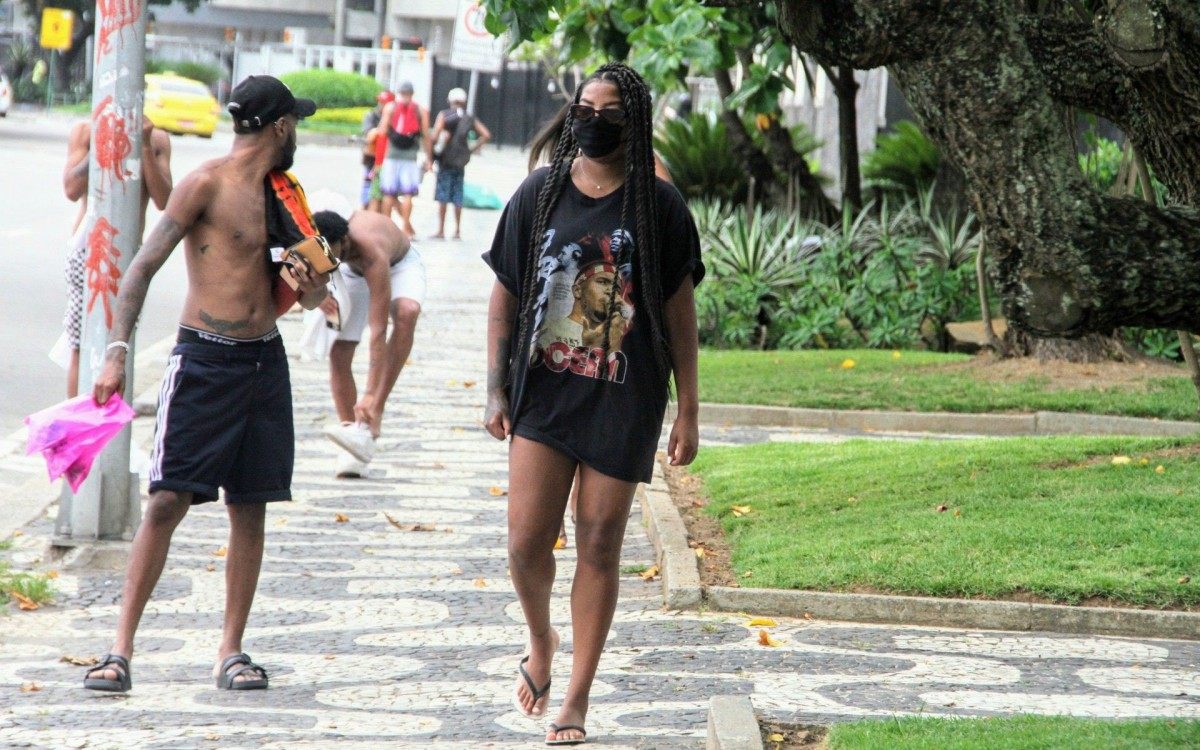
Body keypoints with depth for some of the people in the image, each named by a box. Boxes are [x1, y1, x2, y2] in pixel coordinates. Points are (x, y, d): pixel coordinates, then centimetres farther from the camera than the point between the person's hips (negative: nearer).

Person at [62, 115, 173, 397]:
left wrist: (145, 146, -12)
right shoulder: (86, 131, 0)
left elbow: (163, 201, -5)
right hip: (88, 249, -3)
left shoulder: (157, 139, 6)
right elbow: (72, 189, -11)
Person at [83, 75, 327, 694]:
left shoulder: (279, 193, 14)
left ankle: (231, 652, 13)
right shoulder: (207, 184, -8)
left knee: (250, 508, 6)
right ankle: (121, 649, -5)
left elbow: (296, 294, 24)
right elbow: (144, 266, -11)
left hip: (265, 360, 7)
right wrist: (116, 351, -20)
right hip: (205, 358, -7)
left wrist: (312, 289, -1)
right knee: (168, 500, -9)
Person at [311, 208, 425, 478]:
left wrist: (371, 395, -48)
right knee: (339, 352, -11)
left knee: (407, 312, -37)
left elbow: (378, 329, -45)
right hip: (352, 270, 5)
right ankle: (354, 454, -4)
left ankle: (371, 422, -37)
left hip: (399, 264, -4)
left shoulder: (372, 251, -44)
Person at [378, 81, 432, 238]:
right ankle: (405, 227, -7)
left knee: (388, 193, 4)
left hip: (391, 154, 1)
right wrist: (428, 159, 6)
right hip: (410, 156, -1)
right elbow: (426, 136, 3)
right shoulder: (421, 111, 6)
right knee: (408, 194, -1)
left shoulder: (390, 108, 7)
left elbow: (383, 132, 1)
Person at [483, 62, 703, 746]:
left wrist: (688, 412, 0)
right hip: (543, 390, 1)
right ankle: (541, 644, 26)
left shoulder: (659, 205, 0)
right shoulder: (539, 194, 4)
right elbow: (505, 296, 9)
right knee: (527, 542, -6)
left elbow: (679, 310, 2)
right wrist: (496, 391, 3)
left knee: (600, 546, 1)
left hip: (623, 399, -1)